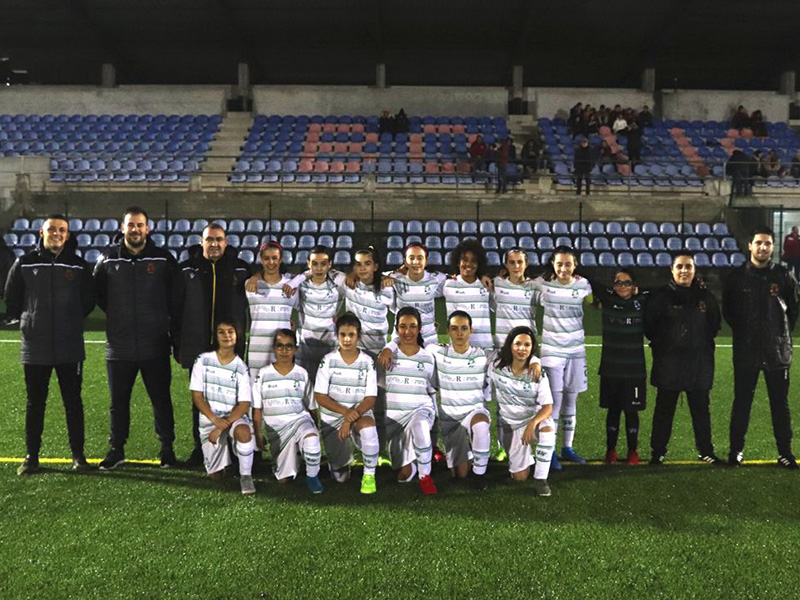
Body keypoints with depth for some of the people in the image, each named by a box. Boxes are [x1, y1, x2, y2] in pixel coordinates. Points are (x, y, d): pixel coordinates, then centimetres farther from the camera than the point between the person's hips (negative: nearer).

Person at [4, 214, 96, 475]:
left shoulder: (79, 265, 3)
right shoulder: (24, 263, 3)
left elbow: (88, 301, 11)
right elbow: (11, 298, 11)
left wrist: (72, 321, 8)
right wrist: (26, 321, 10)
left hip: (70, 348, 0)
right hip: (34, 346, 0)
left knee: (73, 402, 6)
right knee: (35, 403, 9)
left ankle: (78, 455, 15)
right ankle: (31, 456, 19)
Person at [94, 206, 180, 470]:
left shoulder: (163, 259, -1)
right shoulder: (108, 259, 2)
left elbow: (176, 300, 3)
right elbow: (98, 293, 15)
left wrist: (176, 336, 2)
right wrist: (116, 314, 8)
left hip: (155, 347, -1)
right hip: (119, 347, 1)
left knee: (161, 399, 8)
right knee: (118, 401, 11)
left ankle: (167, 448, 22)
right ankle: (116, 449, 26)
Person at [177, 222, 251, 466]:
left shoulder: (240, 269, 5)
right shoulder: (187, 269, 3)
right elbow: (176, 308, 5)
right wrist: (177, 344, 3)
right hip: (197, 348, 0)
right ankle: (200, 448, 20)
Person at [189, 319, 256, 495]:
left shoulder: (240, 367, -4)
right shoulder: (203, 361, -3)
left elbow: (244, 404, -8)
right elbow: (197, 396, -4)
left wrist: (223, 426, -20)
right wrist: (215, 420, -17)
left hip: (234, 416, -1)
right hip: (209, 418, 1)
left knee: (243, 431, -38)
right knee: (216, 476, -5)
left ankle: (246, 476, -15)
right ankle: (222, 454, 31)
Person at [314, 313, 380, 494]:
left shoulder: (367, 362, -4)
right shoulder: (329, 360, -5)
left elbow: (371, 398, -8)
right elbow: (320, 396, -7)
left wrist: (351, 417, -23)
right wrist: (344, 411, -21)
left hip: (360, 413, 0)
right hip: (333, 418, 1)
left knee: (368, 426, -38)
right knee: (340, 476, -4)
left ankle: (369, 475, -15)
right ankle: (343, 458, 33)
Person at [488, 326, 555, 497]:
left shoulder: (537, 374, -12)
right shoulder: (496, 367, -9)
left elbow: (548, 407, -18)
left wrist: (533, 423, -36)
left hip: (533, 419, -1)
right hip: (510, 425, 1)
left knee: (548, 428, -37)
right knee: (520, 477, -7)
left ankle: (540, 479, -19)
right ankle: (524, 454, 29)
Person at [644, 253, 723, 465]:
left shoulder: (706, 296, 6)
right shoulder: (660, 296, -4)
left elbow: (714, 325, 14)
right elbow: (649, 327, -1)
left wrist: (702, 343, 8)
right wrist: (661, 345, 0)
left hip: (700, 363, 3)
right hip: (669, 364, -3)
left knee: (701, 409, 11)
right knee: (664, 409, 5)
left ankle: (705, 451, 23)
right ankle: (658, 452, 13)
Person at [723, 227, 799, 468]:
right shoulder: (737, 277, 0)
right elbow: (727, 310, 10)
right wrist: (743, 330, 6)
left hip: (778, 351, 0)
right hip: (745, 352, 0)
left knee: (780, 404, 7)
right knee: (741, 403, 7)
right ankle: (736, 450, 16)